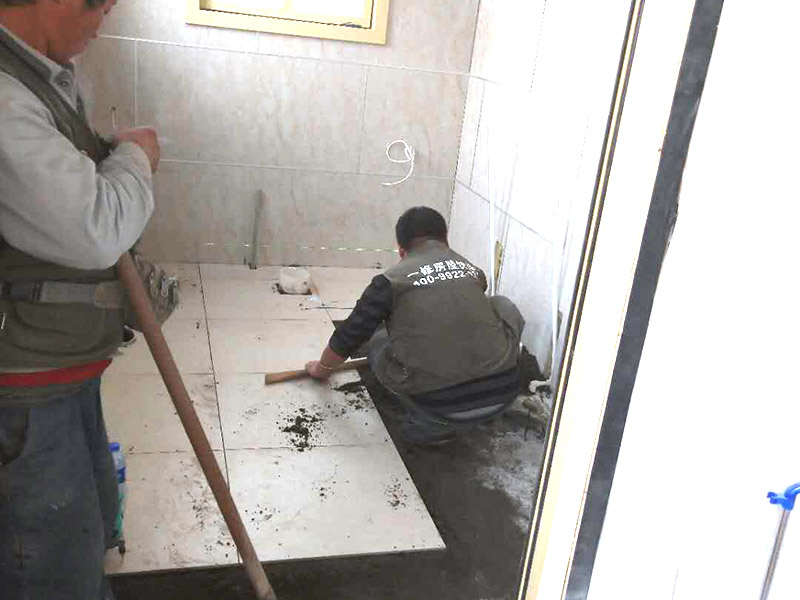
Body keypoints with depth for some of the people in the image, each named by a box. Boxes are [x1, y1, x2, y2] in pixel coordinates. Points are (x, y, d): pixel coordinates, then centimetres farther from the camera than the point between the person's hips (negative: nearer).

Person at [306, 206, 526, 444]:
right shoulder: (474, 271, 15)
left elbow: (350, 334, 12)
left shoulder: (392, 280, 3)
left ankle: (428, 424, 7)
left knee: (380, 342, 24)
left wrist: (322, 368, 33)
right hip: (502, 393, 3)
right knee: (503, 307, 27)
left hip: (440, 406, -2)